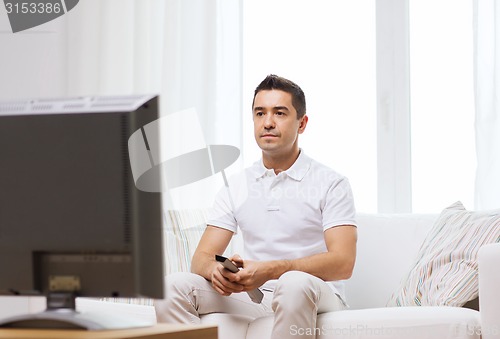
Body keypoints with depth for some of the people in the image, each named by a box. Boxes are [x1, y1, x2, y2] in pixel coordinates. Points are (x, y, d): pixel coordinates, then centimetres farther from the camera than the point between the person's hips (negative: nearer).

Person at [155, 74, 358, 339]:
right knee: (173, 286, -19)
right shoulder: (235, 187, 14)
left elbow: (342, 263, -12)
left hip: (316, 298, -4)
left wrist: (271, 270, -26)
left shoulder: (331, 184, 1)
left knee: (295, 283, -39)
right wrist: (216, 270, -19)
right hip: (254, 299, 4)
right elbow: (201, 258, 8)